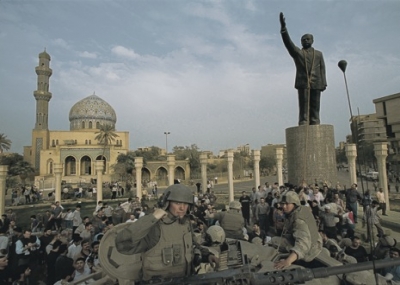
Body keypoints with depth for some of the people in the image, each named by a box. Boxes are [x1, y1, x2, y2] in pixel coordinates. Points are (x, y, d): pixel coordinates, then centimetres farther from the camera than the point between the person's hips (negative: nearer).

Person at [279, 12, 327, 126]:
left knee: (315, 108, -2)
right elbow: (288, 41, 4)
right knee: (303, 108, -7)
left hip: (316, 84, 2)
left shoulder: (319, 54, 24)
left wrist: (323, 83, 0)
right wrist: (283, 26, -10)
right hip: (302, 83, -2)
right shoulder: (297, 52, 19)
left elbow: (322, 69, 13)